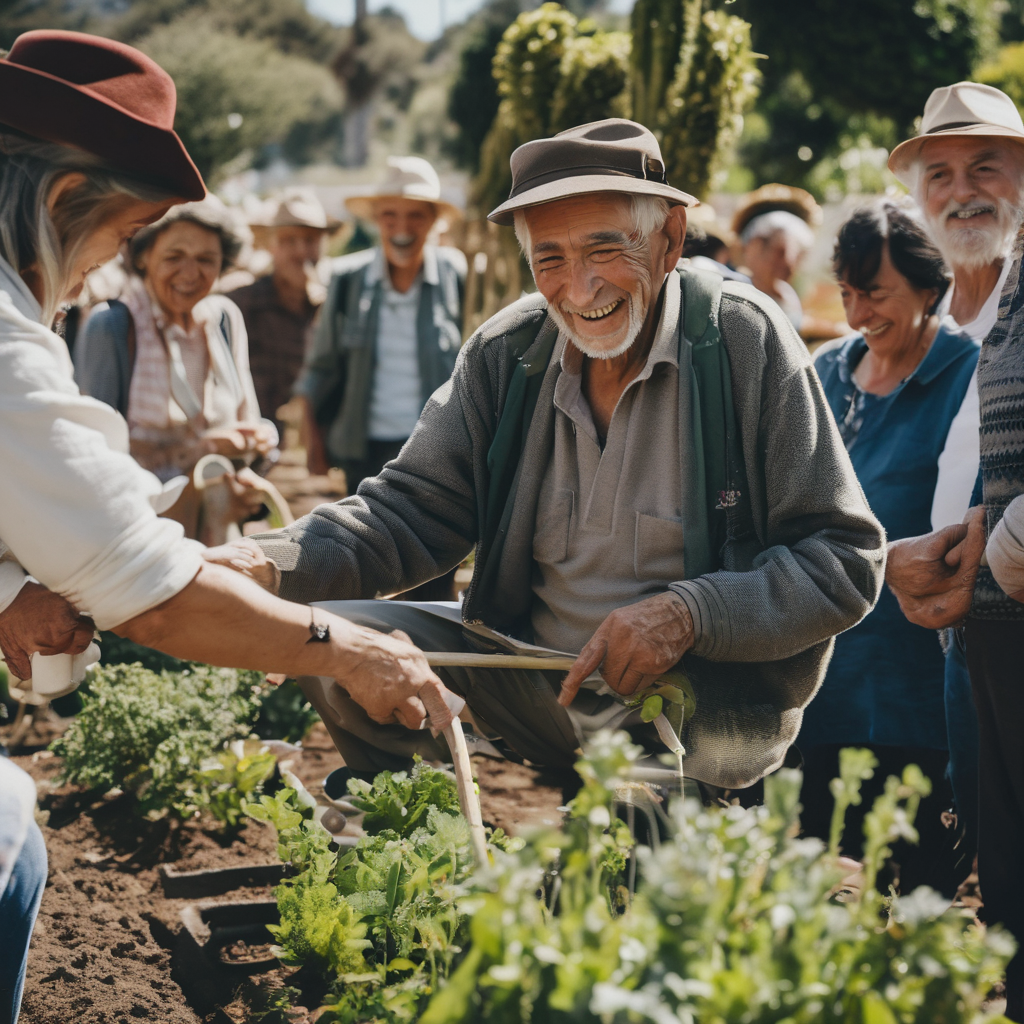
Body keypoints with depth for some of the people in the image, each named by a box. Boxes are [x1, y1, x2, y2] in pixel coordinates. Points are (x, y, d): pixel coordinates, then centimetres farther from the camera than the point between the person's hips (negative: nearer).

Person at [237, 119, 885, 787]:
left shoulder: (747, 341, -12)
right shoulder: (505, 353, 1)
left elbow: (845, 561, -11)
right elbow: (413, 512, 1)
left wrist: (688, 615, -26)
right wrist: (261, 566, -17)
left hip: (709, 705, -4)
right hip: (527, 686, 5)